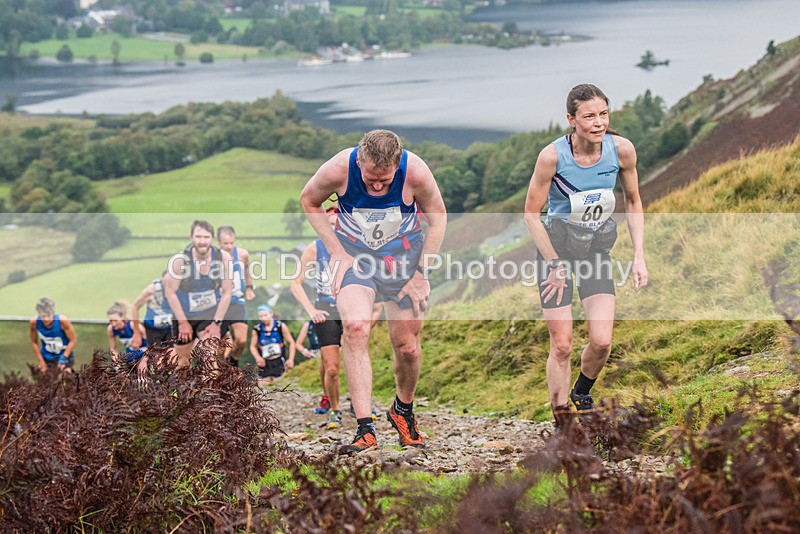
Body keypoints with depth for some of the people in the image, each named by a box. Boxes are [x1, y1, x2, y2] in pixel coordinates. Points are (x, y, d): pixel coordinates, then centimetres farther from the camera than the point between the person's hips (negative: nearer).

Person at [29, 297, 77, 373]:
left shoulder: (62, 321, -27)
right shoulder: (34, 323, -20)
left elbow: (73, 340, -14)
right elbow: (34, 342, -3)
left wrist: (64, 358, -18)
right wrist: (41, 361, -4)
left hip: (64, 355, -2)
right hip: (47, 358, 2)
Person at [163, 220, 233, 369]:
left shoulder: (223, 257, -19)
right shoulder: (180, 260, -24)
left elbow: (227, 292, -9)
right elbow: (170, 292, -14)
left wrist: (217, 322, -11)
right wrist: (183, 322, -12)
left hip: (211, 314, 0)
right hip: (184, 315, 0)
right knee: (183, 361, 15)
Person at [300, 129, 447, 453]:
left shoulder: (416, 172, -24)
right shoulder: (338, 169, -25)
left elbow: (438, 218, -5)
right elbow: (309, 200, -3)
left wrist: (421, 273, -6)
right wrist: (336, 252, -9)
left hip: (403, 254, 1)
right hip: (354, 253, -1)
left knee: (407, 345, 3)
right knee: (355, 328, -24)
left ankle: (403, 411, 34)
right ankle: (365, 429, -25)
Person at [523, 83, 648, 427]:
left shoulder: (622, 150, -13)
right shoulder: (552, 156, -22)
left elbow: (633, 202, 3)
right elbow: (531, 214, -11)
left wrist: (638, 257, -1)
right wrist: (555, 265, -10)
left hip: (597, 248, 3)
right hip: (556, 246, -2)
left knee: (601, 341, -10)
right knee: (562, 346, -5)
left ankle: (582, 394, 21)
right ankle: (562, 426, 9)